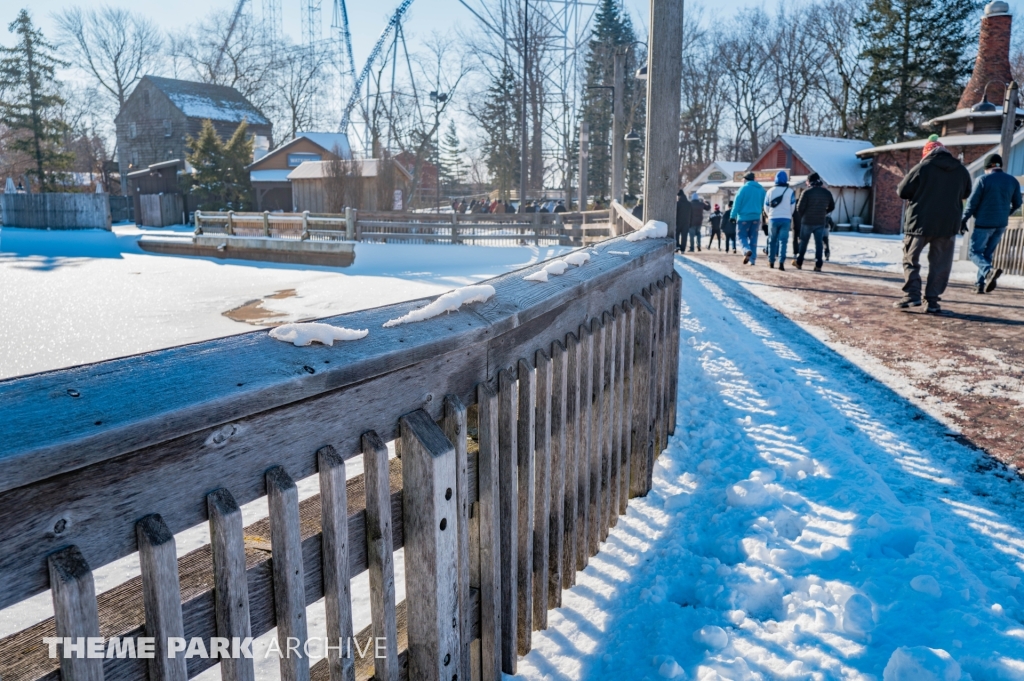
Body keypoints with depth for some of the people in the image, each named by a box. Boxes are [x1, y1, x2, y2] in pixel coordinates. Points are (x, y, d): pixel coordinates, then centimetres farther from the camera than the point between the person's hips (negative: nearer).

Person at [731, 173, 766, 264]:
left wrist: (733, 215, -9)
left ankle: (747, 250, -24)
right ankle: (752, 259, 8)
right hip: (756, 217, 4)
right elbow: (764, 203, 11)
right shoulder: (761, 189, 10)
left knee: (742, 236, 4)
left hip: (744, 217, -4)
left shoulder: (744, 188, -6)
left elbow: (737, 203, -10)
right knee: (753, 238, 10)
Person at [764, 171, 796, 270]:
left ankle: (771, 261, 17)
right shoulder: (790, 191, -2)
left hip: (773, 219, 1)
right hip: (786, 219, -1)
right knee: (783, 240, -4)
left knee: (772, 240, 12)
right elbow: (792, 206, 4)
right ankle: (781, 262, -17)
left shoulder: (770, 191, 2)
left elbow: (766, 207, 7)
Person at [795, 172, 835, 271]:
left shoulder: (807, 193, -12)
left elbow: (800, 208, -11)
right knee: (819, 243, 4)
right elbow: (832, 207, 12)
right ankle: (818, 265, -2)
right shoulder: (827, 193, 3)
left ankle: (799, 263, 16)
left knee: (803, 242, 10)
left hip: (807, 222, -2)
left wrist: (803, 216, 8)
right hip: (820, 223, 2)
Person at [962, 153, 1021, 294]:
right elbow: (1017, 204, 12)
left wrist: (963, 220, -1)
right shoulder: (1013, 181, 5)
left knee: (975, 252, 1)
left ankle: (989, 271, -27)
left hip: (983, 223, -5)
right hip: (1001, 224, 5)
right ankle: (981, 284, 16)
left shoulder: (983, 180, -10)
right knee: (988, 254, 15)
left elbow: (972, 203, -10)